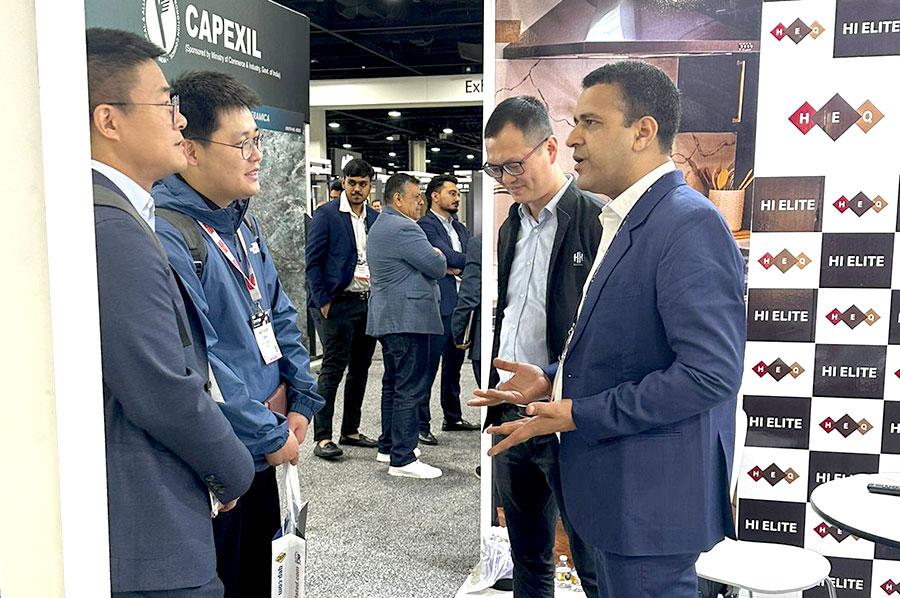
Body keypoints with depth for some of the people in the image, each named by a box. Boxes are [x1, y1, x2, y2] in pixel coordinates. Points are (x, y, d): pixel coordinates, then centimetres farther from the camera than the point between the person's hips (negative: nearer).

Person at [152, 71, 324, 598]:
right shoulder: (167, 235, -22)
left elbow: (280, 317, 14)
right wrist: (270, 435, -17)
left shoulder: (244, 224, 9)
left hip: (264, 451, 8)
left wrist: (302, 404, 3)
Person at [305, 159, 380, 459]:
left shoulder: (376, 219, 12)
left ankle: (351, 430, 23)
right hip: (340, 302, -6)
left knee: (360, 370, 11)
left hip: (370, 303, 6)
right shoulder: (327, 214, -4)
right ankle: (322, 437, 0)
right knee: (332, 370, -5)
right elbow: (313, 261, -7)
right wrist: (323, 301, -12)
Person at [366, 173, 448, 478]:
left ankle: (388, 446, 27)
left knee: (393, 384, 18)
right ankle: (402, 459, -5)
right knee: (410, 388, -7)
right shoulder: (403, 228, -17)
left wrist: (432, 257, 8)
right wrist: (438, 254, 6)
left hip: (387, 317, 11)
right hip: (408, 318, -11)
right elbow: (438, 268, -16)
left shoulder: (380, 225, 17)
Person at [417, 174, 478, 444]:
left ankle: (453, 417, 28)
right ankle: (420, 425, 1)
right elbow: (449, 256, -17)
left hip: (461, 304, 8)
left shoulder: (460, 228, 19)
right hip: (438, 305, -8)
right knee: (428, 365, -5)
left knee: (454, 364, 16)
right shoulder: (426, 225, -7)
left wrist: (457, 268, -9)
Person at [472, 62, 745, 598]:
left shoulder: (690, 224, -20)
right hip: (615, 489, 9)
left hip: (652, 495, -9)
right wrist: (553, 379, 5)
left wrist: (580, 414, -22)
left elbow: (710, 371, -26)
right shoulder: (627, 221, 11)